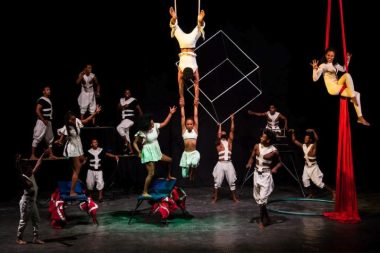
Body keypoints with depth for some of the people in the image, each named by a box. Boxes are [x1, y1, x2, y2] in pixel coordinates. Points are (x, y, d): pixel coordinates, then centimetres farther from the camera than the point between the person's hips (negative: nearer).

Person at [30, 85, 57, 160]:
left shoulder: (49, 100, 15)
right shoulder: (41, 100, -12)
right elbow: (37, 111, -19)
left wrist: (48, 120, 12)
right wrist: (44, 120, -20)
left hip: (48, 121, 10)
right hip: (42, 121, -10)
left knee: (50, 139, 14)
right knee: (37, 138, -8)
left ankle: (51, 155, 21)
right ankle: (32, 155, -6)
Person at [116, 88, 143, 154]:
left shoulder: (133, 100, -5)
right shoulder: (122, 100, 13)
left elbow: (139, 109, -2)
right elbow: (119, 107, 8)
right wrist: (123, 106, -11)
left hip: (130, 119, -7)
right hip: (124, 119, 7)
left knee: (119, 128, -25)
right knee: (126, 135, 7)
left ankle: (126, 142, -12)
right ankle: (131, 150, 13)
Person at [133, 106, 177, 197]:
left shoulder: (155, 126, -3)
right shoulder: (142, 133, -19)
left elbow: (164, 123, 9)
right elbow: (135, 143, -12)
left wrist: (170, 113, 2)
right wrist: (139, 151, -26)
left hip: (156, 151, 8)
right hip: (148, 153, -8)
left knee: (170, 160, 17)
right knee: (151, 173, -11)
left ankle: (168, 176, 40)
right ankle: (144, 192, -4)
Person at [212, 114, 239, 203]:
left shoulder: (229, 141, 14)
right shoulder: (219, 142, 5)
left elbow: (232, 130, 7)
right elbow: (218, 136, -16)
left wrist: (232, 120, 4)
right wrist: (220, 126, -2)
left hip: (229, 164, 3)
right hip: (220, 164, -3)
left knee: (232, 181, 4)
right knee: (217, 182, 0)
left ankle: (234, 197, 13)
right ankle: (215, 197, 9)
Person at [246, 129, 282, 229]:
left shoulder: (274, 151, -13)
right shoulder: (257, 146, -2)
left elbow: (280, 162, 0)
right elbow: (252, 157, 9)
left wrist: (275, 168, -18)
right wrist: (249, 163, -11)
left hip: (266, 175, -6)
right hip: (257, 173, 6)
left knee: (263, 198, -13)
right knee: (257, 197, 13)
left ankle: (262, 219, 1)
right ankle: (266, 217, 30)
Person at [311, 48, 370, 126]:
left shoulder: (335, 65, 16)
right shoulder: (323, 66, -5)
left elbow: (343, 69, 34)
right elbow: (315, 79, -14)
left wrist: (347, 61, 24)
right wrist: (315, 69, -28)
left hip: (338, 88, 7)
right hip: (332, 89, -7)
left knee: (357, 94, -4)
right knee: (347, 75, -21)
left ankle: (360, 117, -4)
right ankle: (353, 98, -17)